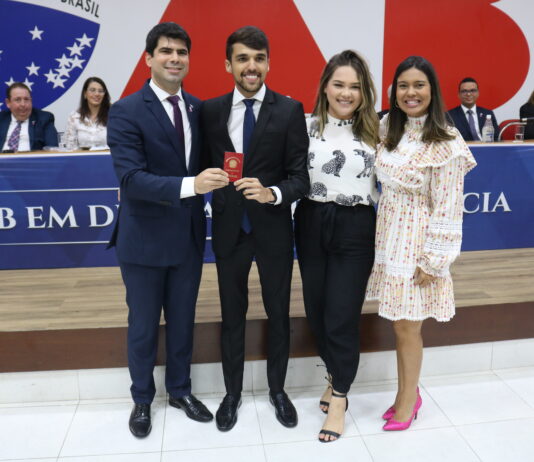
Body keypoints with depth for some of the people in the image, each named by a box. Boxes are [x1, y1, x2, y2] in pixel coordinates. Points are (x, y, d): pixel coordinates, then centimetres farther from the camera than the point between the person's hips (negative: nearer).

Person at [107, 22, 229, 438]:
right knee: (143, 325, 13)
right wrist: (190, 185, -35)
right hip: (144, 238, -4)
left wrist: (212, 179, -10)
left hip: (189, 235, 4)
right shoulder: (126, 111, -13)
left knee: (183, 320, 18)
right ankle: (142, 399, 36)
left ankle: (180, 390, 40)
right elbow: (131, 178, -24)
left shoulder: (198, 108, 3)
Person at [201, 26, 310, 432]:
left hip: (273, 228, -1)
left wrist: (272, 193, -26)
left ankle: (277, 389, 36)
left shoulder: (290, 110, -6)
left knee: (278, 312, 14)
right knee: (232, 315, 15)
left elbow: (301, 175, -9)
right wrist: (217, 203, -8)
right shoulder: (210, 110, 0)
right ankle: (232, 393, 35)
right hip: (228, 228, 1)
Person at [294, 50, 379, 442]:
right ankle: (336, 376, 40)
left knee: (342, 316, 2)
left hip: (355, 229, -2)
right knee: (317, 311, 13)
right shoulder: (306, 125, 1)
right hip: (311, 224, 2)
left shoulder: (375, 130, 0)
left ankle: (339, 397, 23)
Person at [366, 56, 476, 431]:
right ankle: (408, 394, 33)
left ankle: (407, 399, 27)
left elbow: (447, 208, -15)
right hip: (389, 238, 6)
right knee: (399, 324, 14)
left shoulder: (446, 142, -14)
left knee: (408, 327, 6)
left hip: (417, 243, -6)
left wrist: (434, 260, -15)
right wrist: (383, 237, 9)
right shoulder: (391, 133, 6)